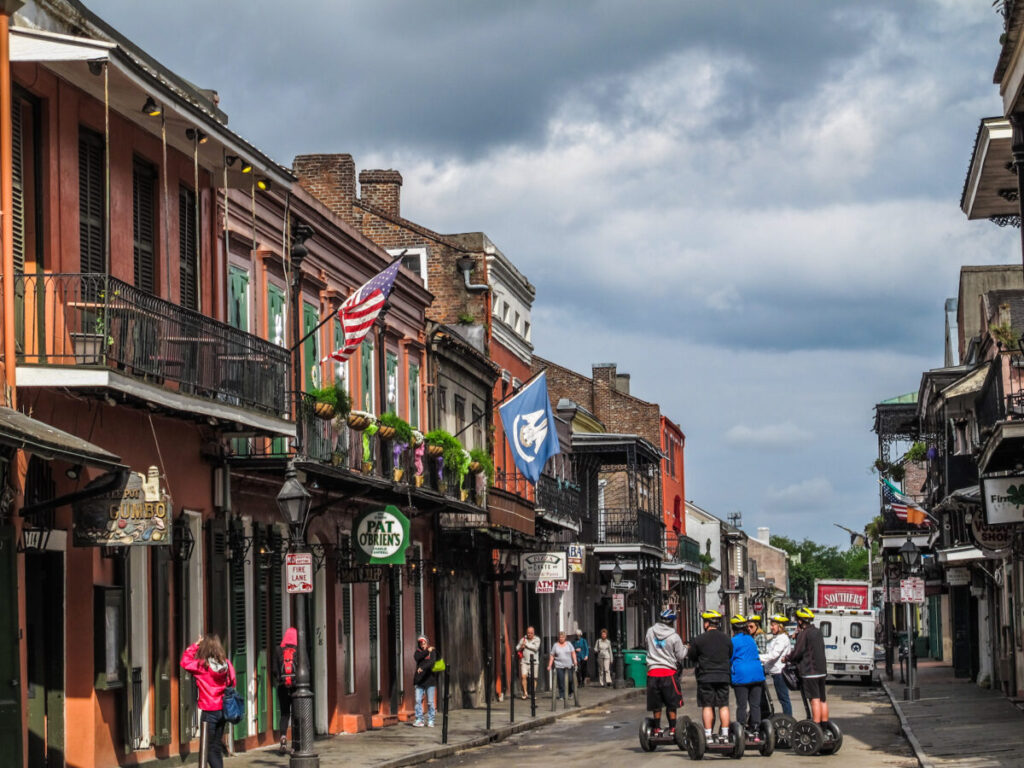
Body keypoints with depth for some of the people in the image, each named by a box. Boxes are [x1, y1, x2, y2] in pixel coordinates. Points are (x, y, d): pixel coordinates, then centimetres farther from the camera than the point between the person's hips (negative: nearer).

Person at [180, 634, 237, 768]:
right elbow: (231, 683, 8)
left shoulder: (202, 665, -14)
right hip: (223, 710, 6)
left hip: (209, 711, -6)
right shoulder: (226, 664, -2)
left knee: (208, 749, -2)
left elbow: (185, 661, -1)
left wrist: (195, 645, 4)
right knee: (217, 746, 18)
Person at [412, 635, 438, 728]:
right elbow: (417, 657, -9)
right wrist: (427, 651, -12)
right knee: (418, 700, -4)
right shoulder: (418, 651, 13)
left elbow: (432, 661, -15)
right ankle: (419, 720, 1)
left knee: (430, 702, -2)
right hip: (419, 680, 2)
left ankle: (430, 721, 5)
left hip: (430, 679, -2)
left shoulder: (432, 651, 3)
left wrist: (423, 668, -29)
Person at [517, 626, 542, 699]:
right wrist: (521, 647, -9)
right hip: (524, 661, 1)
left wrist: (526, 644, -9)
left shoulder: (537, 639, 3)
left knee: (534, 678, 1)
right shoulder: (523, 639, 10)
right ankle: (525, 692, -9)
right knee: (524, 676, -15)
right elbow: (517, 648, 13)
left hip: (534, 662, -1)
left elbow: (535, 648, -13)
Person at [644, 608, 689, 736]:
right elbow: (681, 656, -4)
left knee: (656, 705, 11)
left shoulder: (650, 632, 0)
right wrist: (686, 648, 15)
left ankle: (656, 729, 15)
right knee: (671, 704, 7)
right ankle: (672, 729, 7)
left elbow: (646, 644, 19)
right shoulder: (674, 637, -10)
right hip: (668, 672, -3)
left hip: (652, 671, 3)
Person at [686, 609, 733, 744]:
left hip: (705, 677, -3)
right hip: (723, 676, 3)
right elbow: (730, 657, 14)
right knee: (724, 705, 6)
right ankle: (725, 735, 3)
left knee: (707, 706, 1)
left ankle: (708, 736, -2)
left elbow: (691, 656, 0)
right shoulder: (726, 639, 5)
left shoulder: (699, 639, -8)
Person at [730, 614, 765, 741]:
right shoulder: (751, 639, 14)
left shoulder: (734, 641, -4)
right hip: (757, 674, 5)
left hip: (741, 676, -5)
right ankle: (756, 731, 2)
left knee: (741, 706, -3)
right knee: (755, 704, 6)